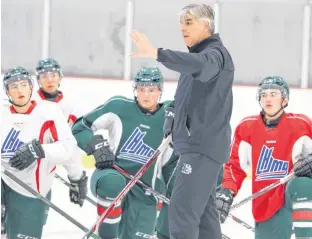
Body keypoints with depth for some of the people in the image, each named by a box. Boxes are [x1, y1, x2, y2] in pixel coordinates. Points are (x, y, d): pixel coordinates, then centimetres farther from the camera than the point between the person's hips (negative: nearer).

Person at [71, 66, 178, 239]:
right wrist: (97, 146, -17)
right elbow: (80, 128, 0)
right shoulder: (118, 106, -4)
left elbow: (173, 161, 15)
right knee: (113, 183, -39)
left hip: (144, 192, 3)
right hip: (112, 173, -3)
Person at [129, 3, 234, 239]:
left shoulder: (216, 53, -12)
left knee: (183, 209, -16)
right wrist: (171, 127, 11)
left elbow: (199, 64, -37)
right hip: (196, 144, 10)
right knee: (203, 211, 13)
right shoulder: (197, 54, 19)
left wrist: (157, 53, -49)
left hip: (204, 146, -10)